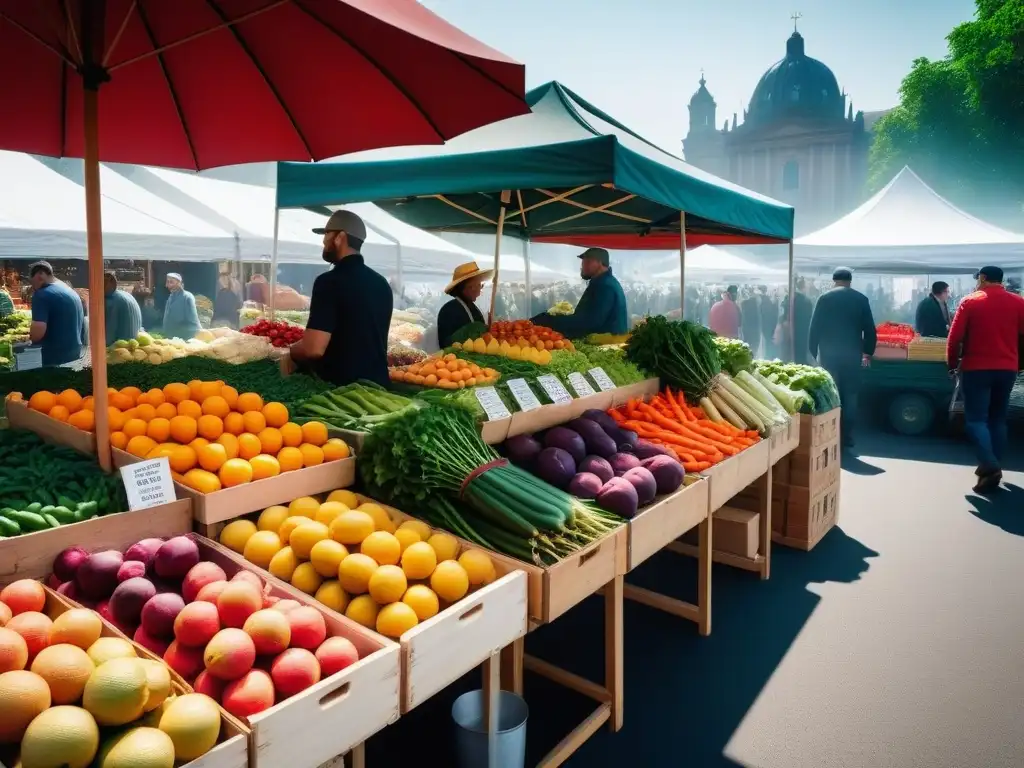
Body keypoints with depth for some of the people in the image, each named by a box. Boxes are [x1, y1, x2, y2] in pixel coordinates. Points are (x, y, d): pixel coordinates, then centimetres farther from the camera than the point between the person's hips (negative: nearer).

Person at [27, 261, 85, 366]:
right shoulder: (73, 293, 14)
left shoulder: (42, 294, -12)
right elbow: (81, 327, 22)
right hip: (74, 355, 8)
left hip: (52, 358, -8)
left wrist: (30, 337, -2)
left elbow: (38, 331, -22)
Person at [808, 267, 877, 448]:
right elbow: (869, 329, 2)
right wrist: (868, 352, 12)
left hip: (829, 354, -1)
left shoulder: (825, 298, -1)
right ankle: (846, 438, 8)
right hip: (852, 354, 1)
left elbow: (815, 327, -3)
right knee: (850, 396, 8)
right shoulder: (861, 299, 2)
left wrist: (813, 352, 5)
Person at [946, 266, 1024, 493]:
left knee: (976, 419, -2)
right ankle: (992, 466, 14)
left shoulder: (970, 301, -5)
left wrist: (952, 364, 4)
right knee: (998, 419, 13)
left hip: (976, 368, -4)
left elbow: (955, 337, -8)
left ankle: (989, 466, -20)